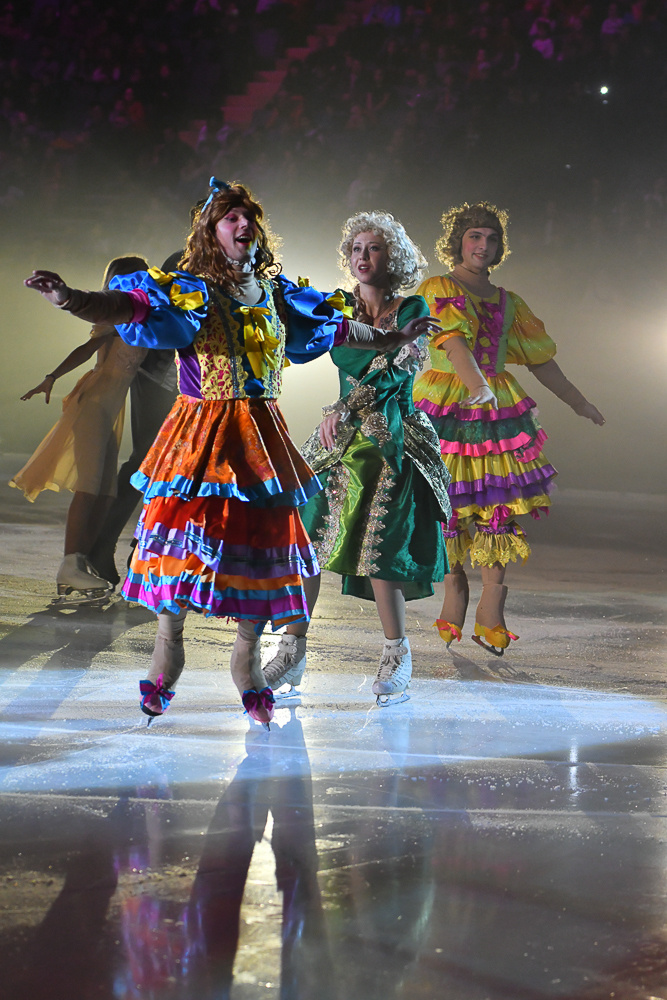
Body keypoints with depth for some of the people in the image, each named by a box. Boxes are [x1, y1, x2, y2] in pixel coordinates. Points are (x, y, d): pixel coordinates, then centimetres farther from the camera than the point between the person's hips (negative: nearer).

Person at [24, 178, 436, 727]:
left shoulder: (278, 294, 11)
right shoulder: (187, 291, -4)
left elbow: (336, 326, 26)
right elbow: (127, 305, -20)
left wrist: (392, 337, 37)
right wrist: (72, 299, -39)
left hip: (263, 435, 4)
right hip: (199, 432, -4)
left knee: (261, 536, 3)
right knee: (185, 531, -8)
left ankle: (247, 657, 17)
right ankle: (168, 650, 6)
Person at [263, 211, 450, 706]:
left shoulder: (412, 309, -1)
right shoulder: (339, 308, 11)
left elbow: (393, 370, -17)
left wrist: (345, 407, -28)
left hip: (391, 438, -4)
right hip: (339, 440, 4)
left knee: (378, 548, -11)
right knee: (307, 537, -6)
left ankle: (398, 655, 6)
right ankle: (292, 652, 1)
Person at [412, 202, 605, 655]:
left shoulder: (507, 303, 15)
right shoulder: (437, 290, 0)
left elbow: (539, 358, 23)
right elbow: (454, 342, -18)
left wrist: (578, 401, 26)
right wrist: (477, 386, -34)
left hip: (497, 407, 3)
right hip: (446, 408, -3)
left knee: (500, 502, -6)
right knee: (448, 504, -3)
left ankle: (491, 614, -7)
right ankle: (454, 592, 12)